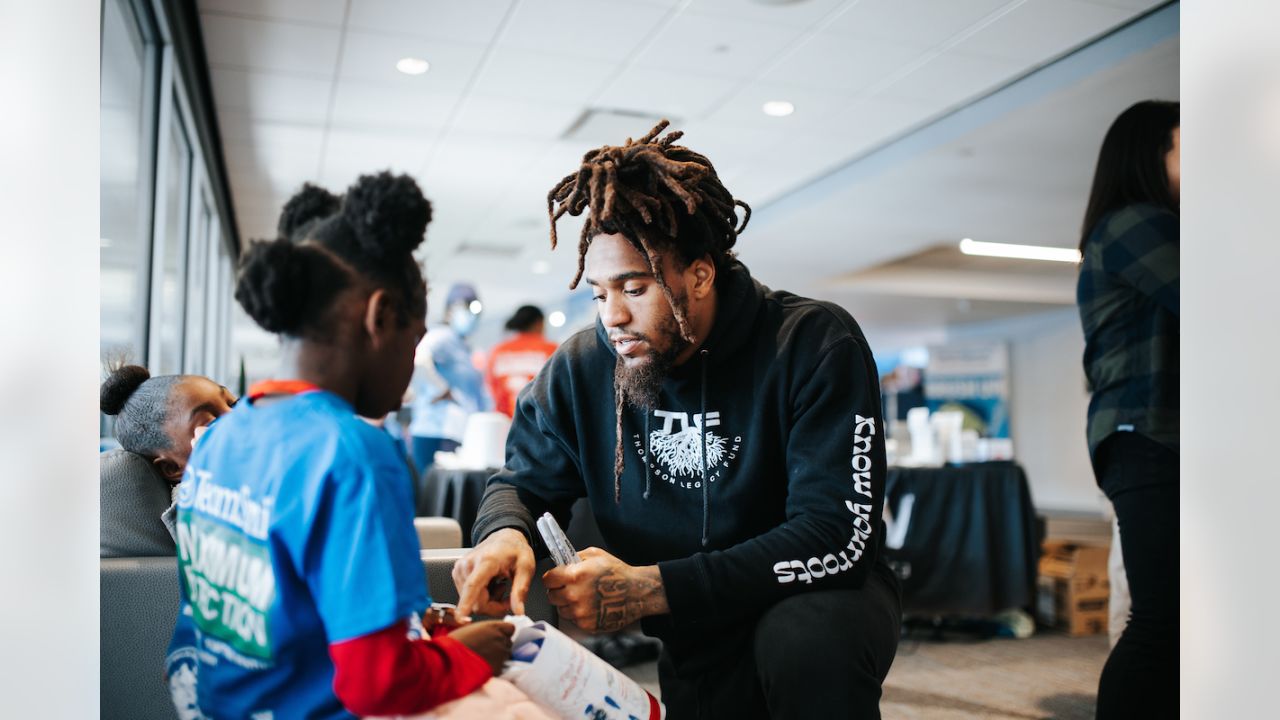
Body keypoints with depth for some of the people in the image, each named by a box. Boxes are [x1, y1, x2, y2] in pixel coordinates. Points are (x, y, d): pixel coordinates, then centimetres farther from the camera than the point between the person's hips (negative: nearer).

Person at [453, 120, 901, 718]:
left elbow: (838, 534, -24)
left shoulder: (815, 345, -18)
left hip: (814, 601, -5)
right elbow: (523, 482, 6)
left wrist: (650, 589, -32)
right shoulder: (580, 367, -5)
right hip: (687, 643, 6)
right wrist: (504, 533, -22)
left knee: (807, 637, -36)